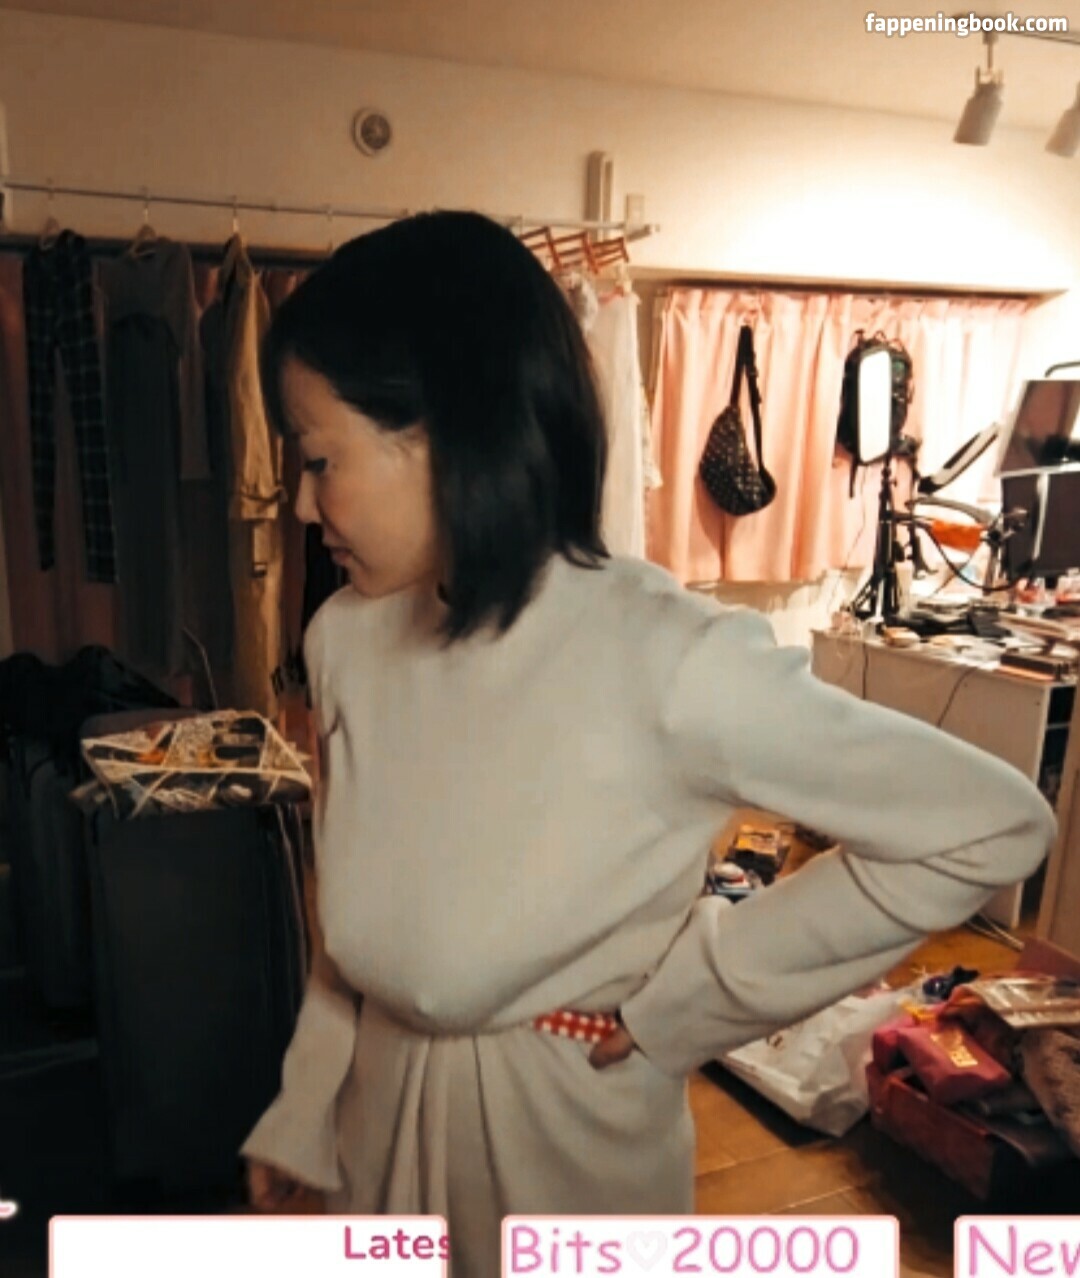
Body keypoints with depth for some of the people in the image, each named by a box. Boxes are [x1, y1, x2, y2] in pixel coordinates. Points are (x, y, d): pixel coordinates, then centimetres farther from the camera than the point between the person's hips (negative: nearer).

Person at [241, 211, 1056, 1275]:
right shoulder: (345, 638, -10)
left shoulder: (668, 661, -28)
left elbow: (994, 828, -20)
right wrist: (302, 1111, 8)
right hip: (373, 1127, 5)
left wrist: (682, 996, -18)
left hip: (565, 1142, -4)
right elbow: (354, 908, 4)